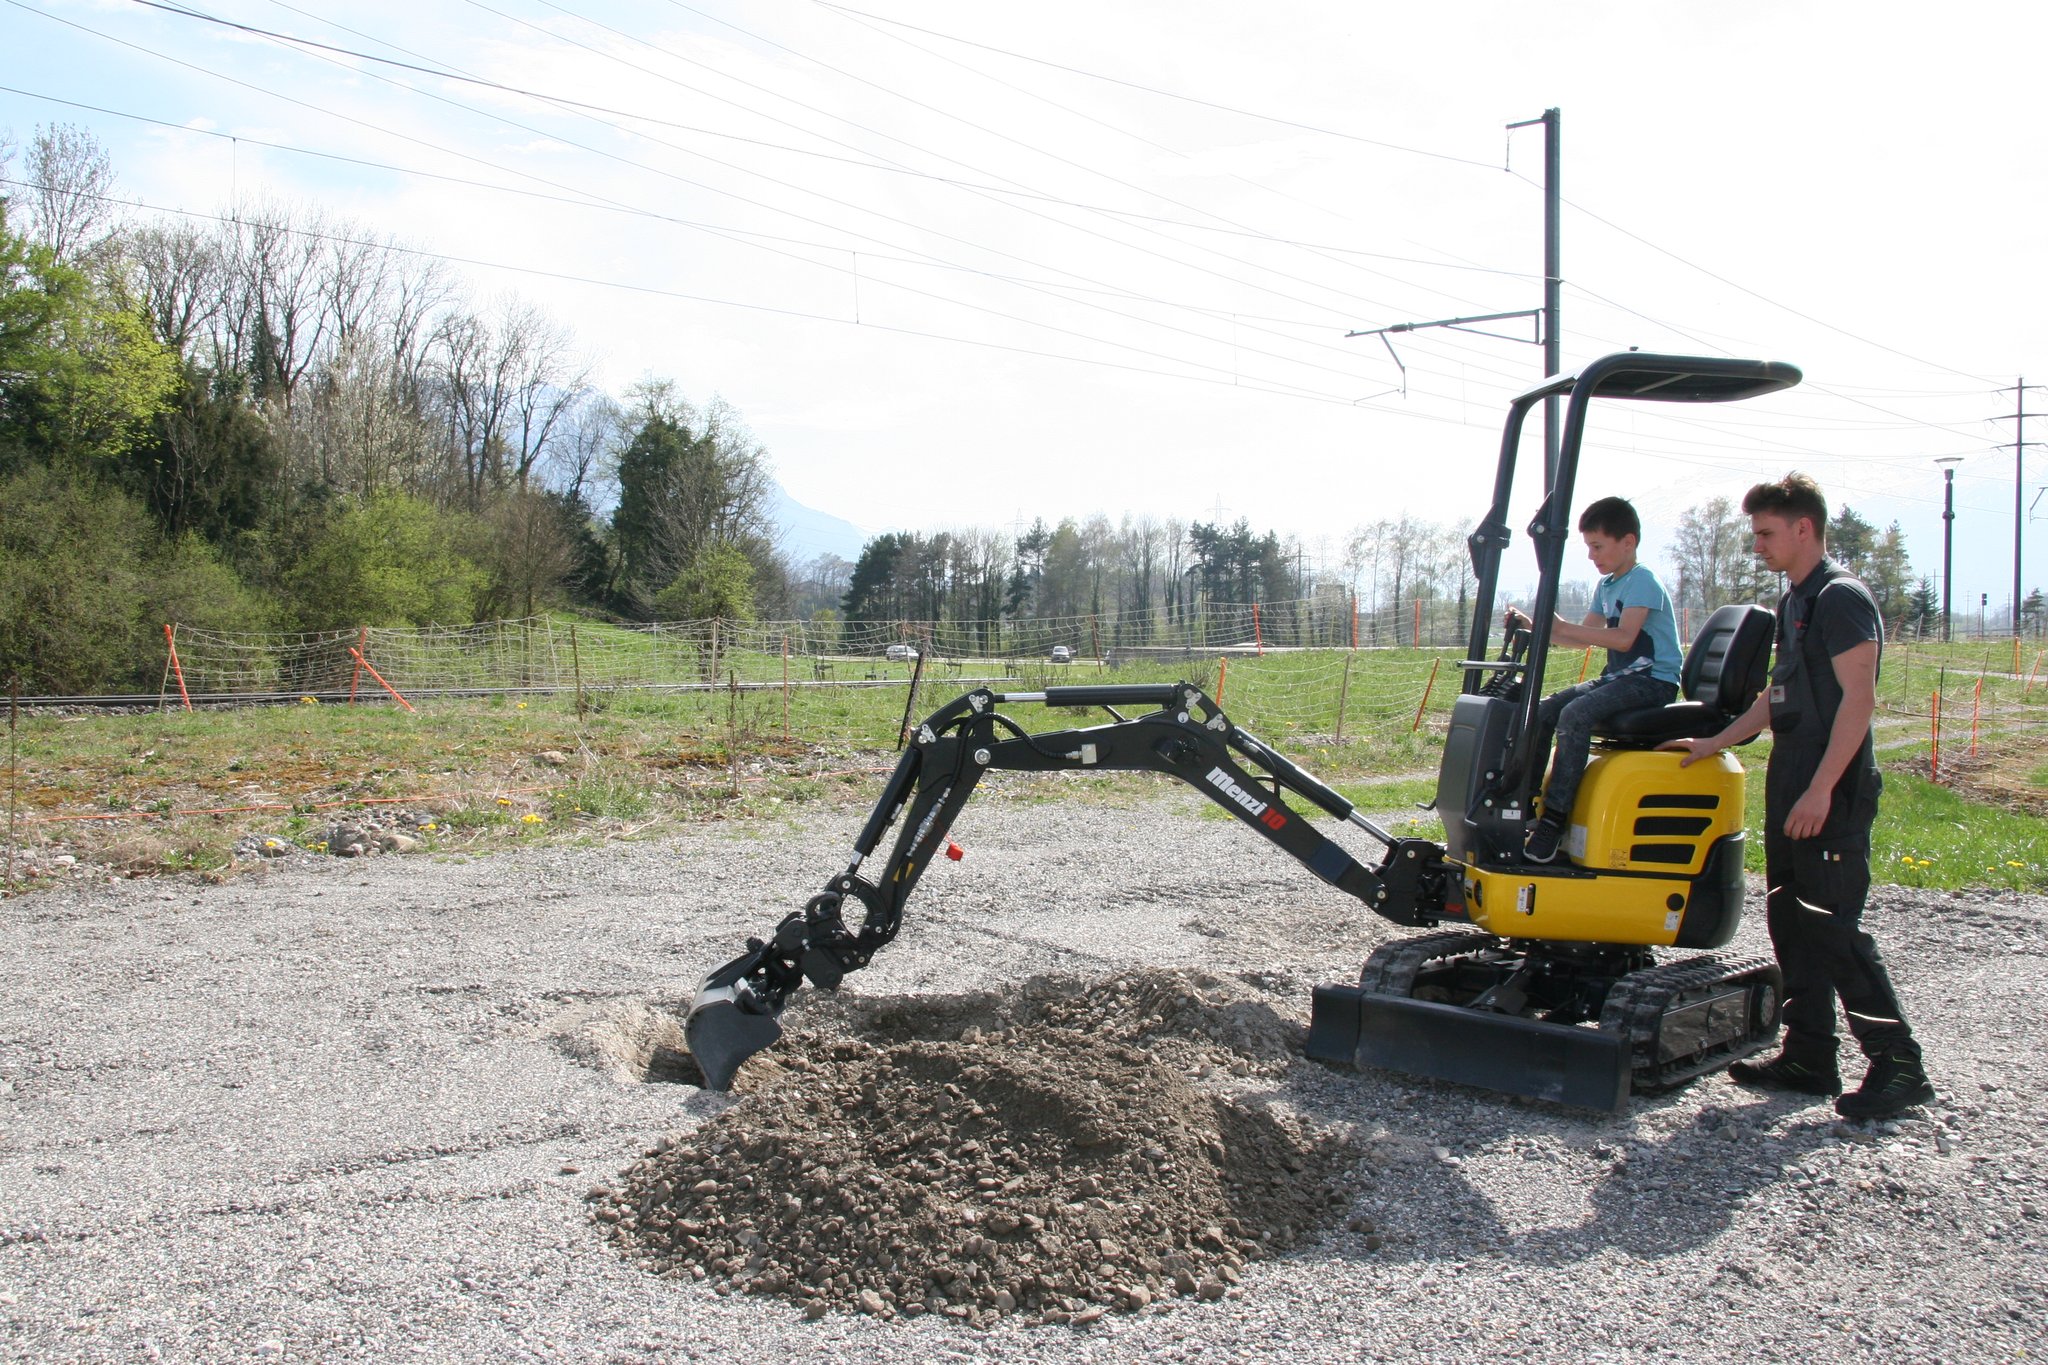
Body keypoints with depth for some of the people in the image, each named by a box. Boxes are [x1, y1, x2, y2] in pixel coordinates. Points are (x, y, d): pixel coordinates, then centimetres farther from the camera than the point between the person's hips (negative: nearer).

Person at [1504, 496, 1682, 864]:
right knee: (1543, 711, -2)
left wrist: (1563, 627, -28)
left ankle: (1554, 819, -29)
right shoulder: (1606, 586, 17)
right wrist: (1535, 628, 8)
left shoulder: (1642, 581, -12)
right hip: (1619, 677, 9)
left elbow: (1623, 638, -26)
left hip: (1652, 679, -9)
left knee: (1576, 714, -30)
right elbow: (1584, 636, 22)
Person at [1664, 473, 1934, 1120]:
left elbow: (1859, 697, -19)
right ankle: (1809, 1058, 17)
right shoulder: (1793, 602, 17)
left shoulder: (1842, 598, -12)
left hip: (1832, 794, -10)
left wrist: (1822, 789, -24)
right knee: (1791, 920, 10)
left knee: (1833, 927, -8)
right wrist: (1714, 743, 20)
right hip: (1792, 785, 10)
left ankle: (1898, 1064, 0)